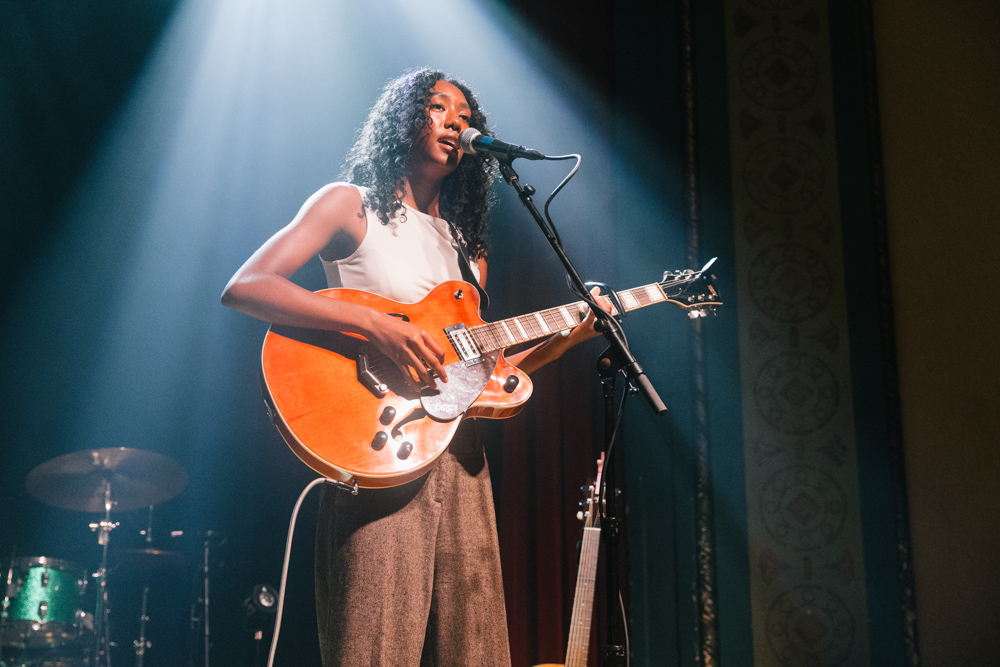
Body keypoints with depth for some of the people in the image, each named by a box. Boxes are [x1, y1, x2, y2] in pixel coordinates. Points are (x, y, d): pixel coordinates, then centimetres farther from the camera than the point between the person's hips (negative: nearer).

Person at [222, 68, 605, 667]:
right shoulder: (352, 205, 4)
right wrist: (375, 325, -20)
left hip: (460, 458, 6)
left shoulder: (467, 246, 21)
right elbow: (243, 287, -11)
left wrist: (568, 337, 6)